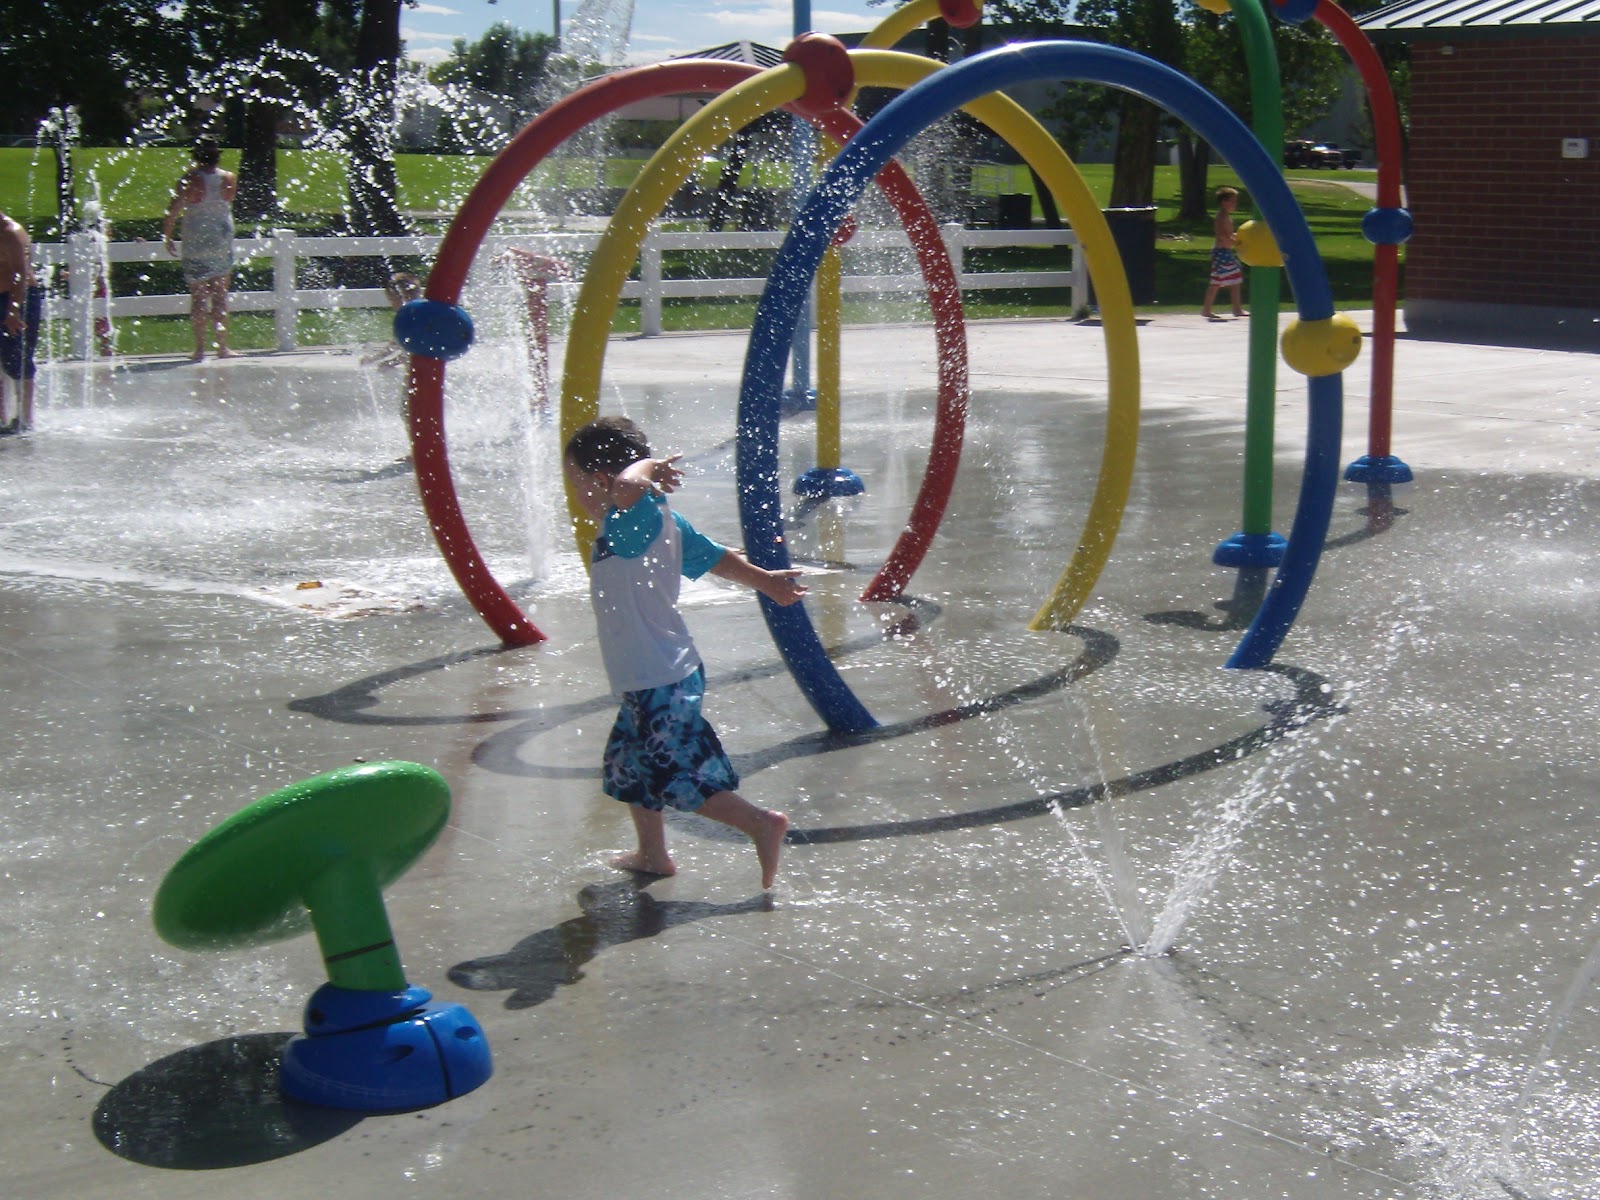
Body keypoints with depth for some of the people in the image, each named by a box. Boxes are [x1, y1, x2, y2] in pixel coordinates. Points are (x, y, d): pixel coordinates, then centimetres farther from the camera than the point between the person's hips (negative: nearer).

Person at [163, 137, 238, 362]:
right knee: (220, 293, 11)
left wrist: (168, 236, 2)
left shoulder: (189, 181, -12)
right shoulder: (229, 180, -2)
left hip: (196, 242, -3)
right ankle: (222, 345, 11)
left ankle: (200, 348, 0)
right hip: (223, 241, 3)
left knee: (198, 296, 2)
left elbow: (172, 213, -12)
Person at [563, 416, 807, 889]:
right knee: (628, 767, 23)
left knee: (681, 779, -4)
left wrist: (645, 468, -23)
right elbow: (713, 556, 16)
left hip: (660, 683, -11)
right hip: (652, 677, 11)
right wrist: (763, 580, 28)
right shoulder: (655, 521, 8)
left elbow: (627, 487, -44)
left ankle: (761, 823, 3)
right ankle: (653, 855, 35)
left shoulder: (633, 520, -20)